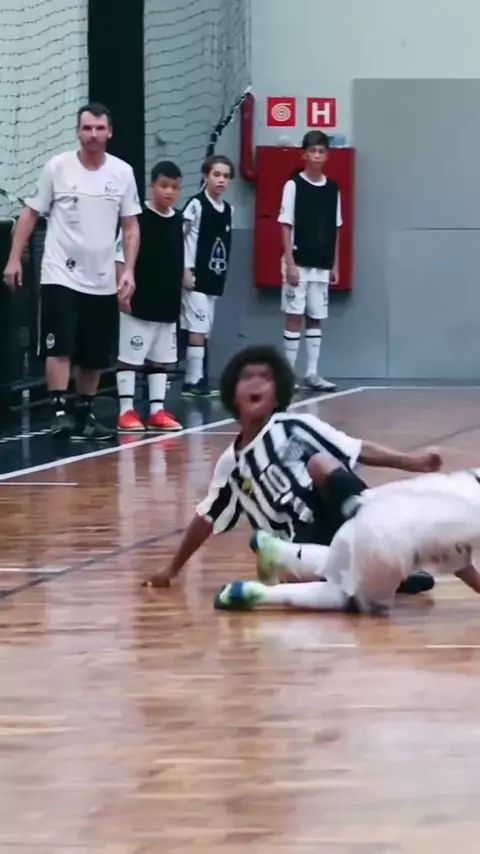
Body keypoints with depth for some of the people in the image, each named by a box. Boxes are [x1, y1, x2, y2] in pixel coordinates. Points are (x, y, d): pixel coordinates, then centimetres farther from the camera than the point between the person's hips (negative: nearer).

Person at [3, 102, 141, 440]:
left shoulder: (123, 173, 2)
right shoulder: (57, 167, -5)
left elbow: (131, 226, 7)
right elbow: (31, 213, 2)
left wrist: (129, 270, -4)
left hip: (102, 280, 3)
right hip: (61, 275, -3)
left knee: (96, 356, 8)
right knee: (60, 347, -13)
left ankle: (85, 414, 20)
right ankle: (60, 413, -12)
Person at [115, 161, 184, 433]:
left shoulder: (179, 221, 7)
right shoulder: (138, 218, -11)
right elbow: (121, 258, -11)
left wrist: (181, 296, 16)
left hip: (168, 304, 6)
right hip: (139, 303, -6)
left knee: (162, 359, 11)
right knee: (129, 356, -2)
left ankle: (157, 410, 16)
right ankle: (127, 411, 2)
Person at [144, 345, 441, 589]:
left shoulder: (294, 426, 7)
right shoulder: (232, 464, 18)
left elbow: (358, 450, 3)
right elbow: (207, 518, 30)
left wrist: (409, 461, -9)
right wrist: (173, 568, 35)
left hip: (346, 520, -2)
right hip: (306, 544, 2)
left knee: (320, 464, -31)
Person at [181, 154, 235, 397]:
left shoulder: (228, 209, 11)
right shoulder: (196, 204, -11)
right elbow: (184, 238, -13)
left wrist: (223, 275, 16)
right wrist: (186, 270, -17)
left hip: (215, 278, 8)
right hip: (196, 277, -8)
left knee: (204, 331, 10)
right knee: (197, 329, -10)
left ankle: (196, 380, 15)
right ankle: (194, 381, -8)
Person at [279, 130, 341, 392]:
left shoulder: (332, 188, 8)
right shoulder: (294, 185, -6)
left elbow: (335, 229, 13)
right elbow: (286, 226, -7)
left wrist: (335, 264, 10)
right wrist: (289, 263, -12)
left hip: (322, 265, 4)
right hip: (299, 263, -4)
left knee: (316, 319, 8)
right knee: (294, 317, -2)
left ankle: (312, 373, 12)